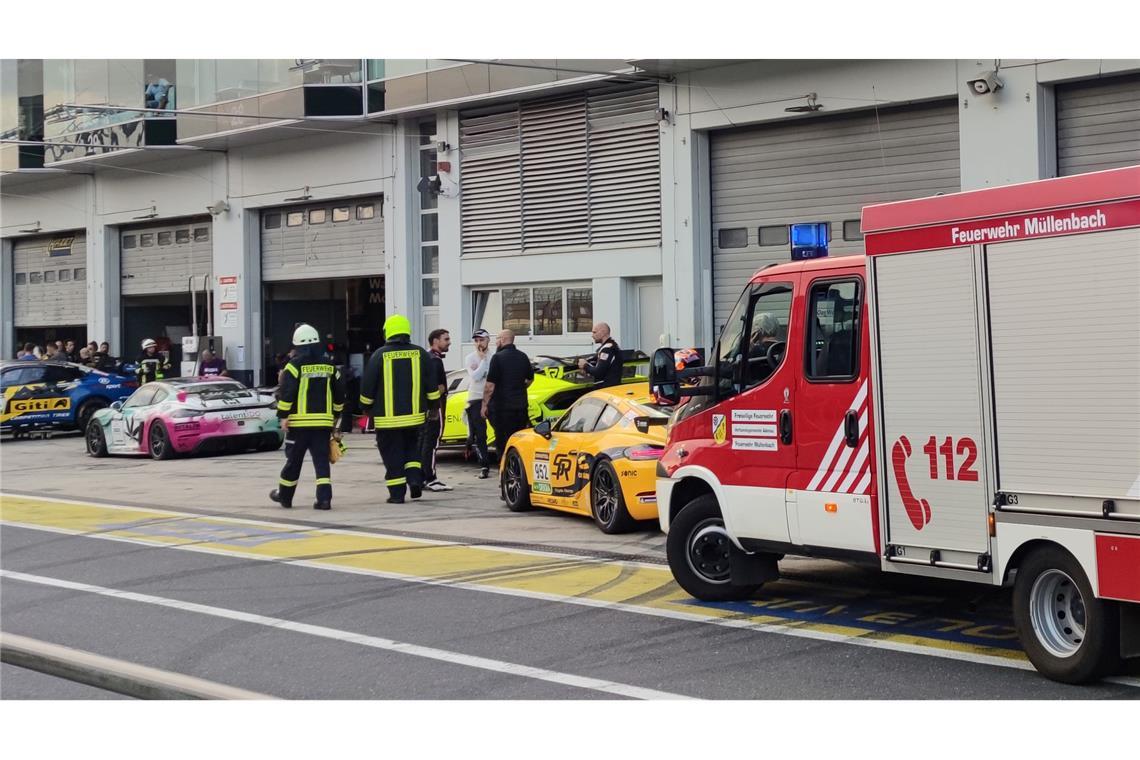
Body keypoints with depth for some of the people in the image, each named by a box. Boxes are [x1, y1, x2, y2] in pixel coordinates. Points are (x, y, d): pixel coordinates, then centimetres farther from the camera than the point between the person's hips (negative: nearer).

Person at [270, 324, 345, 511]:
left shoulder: (295, 365, -7)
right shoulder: (328, 366, 7)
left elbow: (286, 392, -14)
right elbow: (339, 394, 13)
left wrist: (283, 415, -6)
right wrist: (334, 414, 24)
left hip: (299, 422, -3)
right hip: (323, 422, 3)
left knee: (293, 460, 9)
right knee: (322, 460, 3)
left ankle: (285, 496, 24)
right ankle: (324, 498, -9)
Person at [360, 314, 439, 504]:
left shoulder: (379, 355, -7)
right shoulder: (420, 354, 1)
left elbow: (367, 387, -3)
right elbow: (432, 387, 6)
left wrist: (366, 408, 12)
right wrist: (434, 405, 19)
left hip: (387, 417, -3)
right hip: (415, 415, 3)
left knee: (393, 455, 3)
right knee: (412, 448, 20)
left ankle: (397, 493, 3)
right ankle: (415, 478, 1)